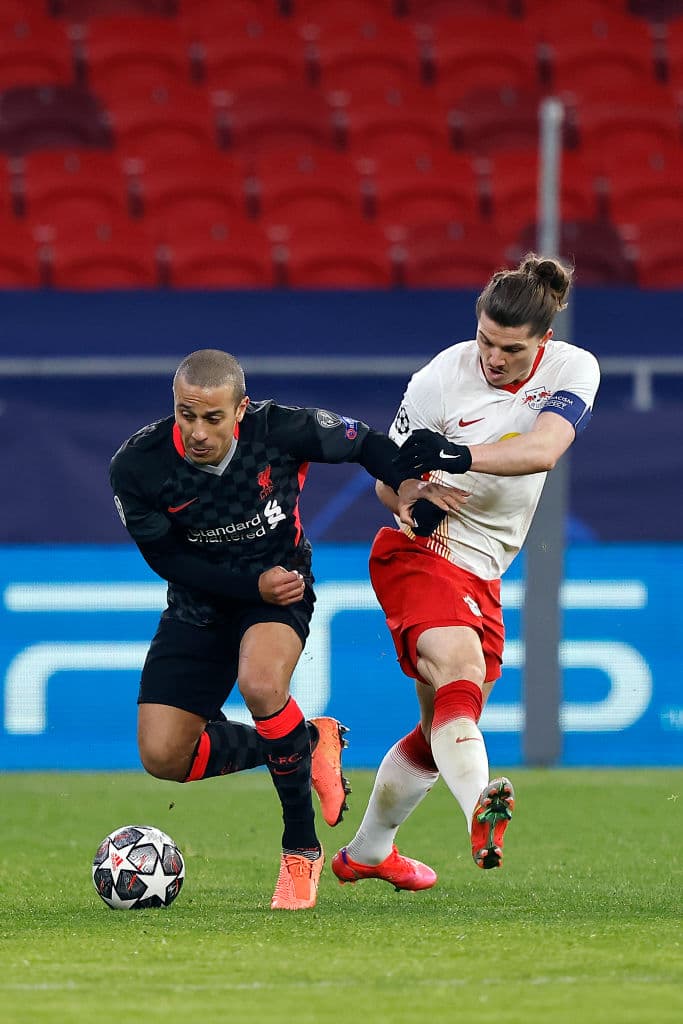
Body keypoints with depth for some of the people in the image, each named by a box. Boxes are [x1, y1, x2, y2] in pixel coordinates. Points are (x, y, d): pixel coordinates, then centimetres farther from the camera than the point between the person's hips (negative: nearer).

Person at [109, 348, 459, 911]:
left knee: (261, 683, -36)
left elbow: (367, 443, -3)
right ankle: (307, 743, 12)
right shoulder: (136, 467, -21)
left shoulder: (282, 430, -22)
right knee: (163, 756, -11)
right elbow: (166, 559, -9)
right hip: (199, 604, 3)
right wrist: (252, 585, -20)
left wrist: (406, 485, -23)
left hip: (282, 582, -3)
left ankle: (302, 849, -19)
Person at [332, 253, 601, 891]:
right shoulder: (441, 378, -14)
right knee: (459, 668, -33)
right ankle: (480, 811, -57)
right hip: (419, 552, -6)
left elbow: (544, 448, -26)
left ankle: (366, 851, 33)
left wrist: (460, 456, -39)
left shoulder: (573, 370, -6)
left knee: (444, 727, 14)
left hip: (484, 575, 6)